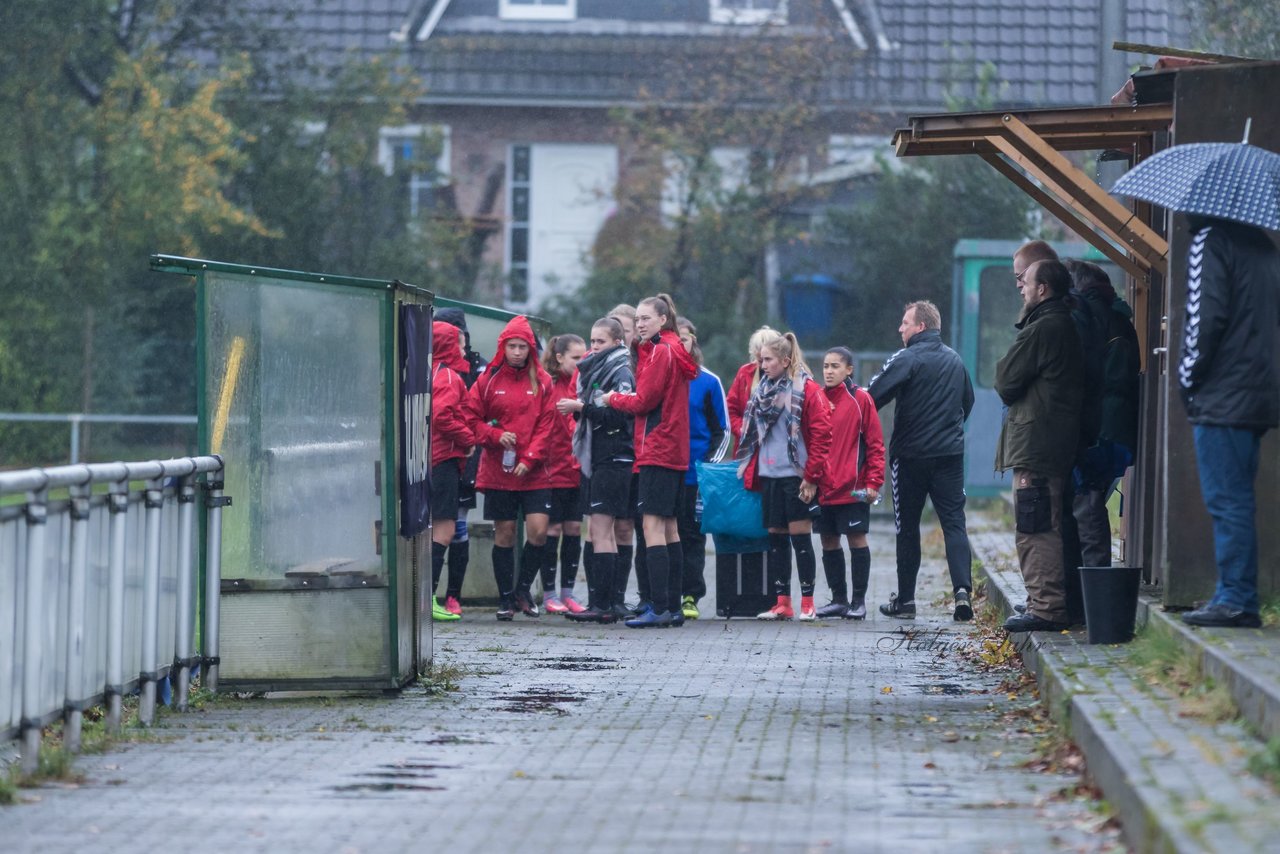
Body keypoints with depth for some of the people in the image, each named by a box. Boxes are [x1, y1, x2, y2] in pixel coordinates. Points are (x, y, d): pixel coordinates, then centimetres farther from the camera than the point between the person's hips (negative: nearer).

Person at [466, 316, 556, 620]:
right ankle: (506, 598, 14)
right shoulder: (489, 380, 3)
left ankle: (523, 588, 11)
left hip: (533, 472, 0)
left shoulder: (542, 381, 4)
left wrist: (529, 459, -10)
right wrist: (496, 435, -12)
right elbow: (472, 418, 6)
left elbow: (546, 425, 1)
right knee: (504, 534, 4)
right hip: (498, 470, 0)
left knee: (538, 529, -10)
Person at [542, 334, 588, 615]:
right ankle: (549, 594, 7)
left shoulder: (582, 383, 9)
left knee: (574, 529, 7)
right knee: (553, 529, 0)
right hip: (555, 471, -5)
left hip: (578, 471, 5)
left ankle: (567, 593, 14)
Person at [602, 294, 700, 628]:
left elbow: (644, 401, -13)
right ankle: (673, 607, 14)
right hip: (676, 452, 10)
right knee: (669, 527, 12)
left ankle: (659, 608, -17)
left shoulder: (660, 352, -12)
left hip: (657, 450, -10)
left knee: (652, 526, -12)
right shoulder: (675, 351, 16)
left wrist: (612, 398, 3)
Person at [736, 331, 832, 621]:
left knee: (800, 537, -4)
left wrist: (812, 476, -15)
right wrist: (751, 473, 14)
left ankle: (807, 604, 2)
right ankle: (782, 604, 10)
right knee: (776, 539, 6)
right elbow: (752, 434, 21)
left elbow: (821, 435, -10)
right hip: (769, 475, 7)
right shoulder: (763, 391, 15)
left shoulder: (807, 390, -6)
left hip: (797, 476, -7)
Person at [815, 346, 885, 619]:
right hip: (822, 487, 5)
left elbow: (875, 443, -4)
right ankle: (839, 599, 19)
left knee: (857, 539, 0)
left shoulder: (860, 399, -4)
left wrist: (874, 482, -10)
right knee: (828, 542, 9)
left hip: (852, 487, -5)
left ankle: (858, 601, 7)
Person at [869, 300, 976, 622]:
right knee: (954, 523, 1)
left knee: (907, 528, 6)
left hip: (910, 455, -4)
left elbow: (874, 397, -21)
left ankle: (905, 600, 11)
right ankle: (962, 589, -18)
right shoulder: (954, 360, 10)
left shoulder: (907, 359, -12)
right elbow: (968, 400, 23)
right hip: (951, 454, 4)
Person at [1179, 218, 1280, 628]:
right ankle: (1236, 596, 15)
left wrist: (1188, 377, -7)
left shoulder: (1211, 241, -11)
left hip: (1222, 399, -9)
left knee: (1227, 501, -7)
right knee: (1237, 501, 14)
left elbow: (1206, 317, -19)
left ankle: (1237, 599, -8)